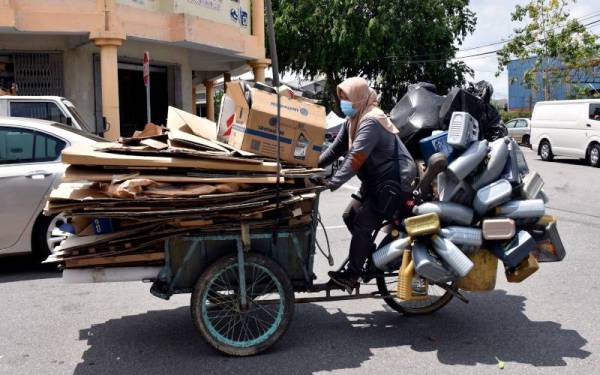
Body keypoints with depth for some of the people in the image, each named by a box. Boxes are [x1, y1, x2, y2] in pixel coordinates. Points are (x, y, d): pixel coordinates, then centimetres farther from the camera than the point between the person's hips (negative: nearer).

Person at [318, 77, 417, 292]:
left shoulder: (371, 121, -22)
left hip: (394, 184, -10)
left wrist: (335, 181, -36)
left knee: (362, 225, -11)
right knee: (350, 216, 12)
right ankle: (373, 256, 27)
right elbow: (336, 148, 9)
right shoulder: (353, 120, 9)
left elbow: (356, 157, -31)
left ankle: (351, 276, -1)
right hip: (376, 182, 10)